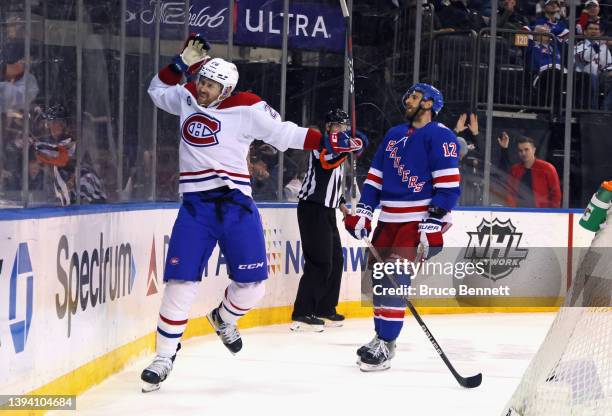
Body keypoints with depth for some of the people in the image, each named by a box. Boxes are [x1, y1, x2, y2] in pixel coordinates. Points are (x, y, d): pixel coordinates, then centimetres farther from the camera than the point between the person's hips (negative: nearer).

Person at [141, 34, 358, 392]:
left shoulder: (247, 109, -4)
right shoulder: (188, 98, 8)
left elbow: (284, 134, -1)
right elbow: (158, 89, 24)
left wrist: (324, 141, -11)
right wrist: (182, 64, 8)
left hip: (236, 205, -1)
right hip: (196, 205, 1)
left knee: (251, 285, -1)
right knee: (181, 282, -9)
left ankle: (223, 319, 33)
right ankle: (165, 355, 2)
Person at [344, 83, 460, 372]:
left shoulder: (441, 136, -7)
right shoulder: (394, 135, 18)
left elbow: (448, 183, -14)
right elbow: (376, 176, 19)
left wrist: (434, 223, -20)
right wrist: (363, 212, 8)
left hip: (421, 219, -8)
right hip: (390, 218, 8)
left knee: (395, 275, -18)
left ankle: (385, 344, -15)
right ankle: (381, 336, 19)